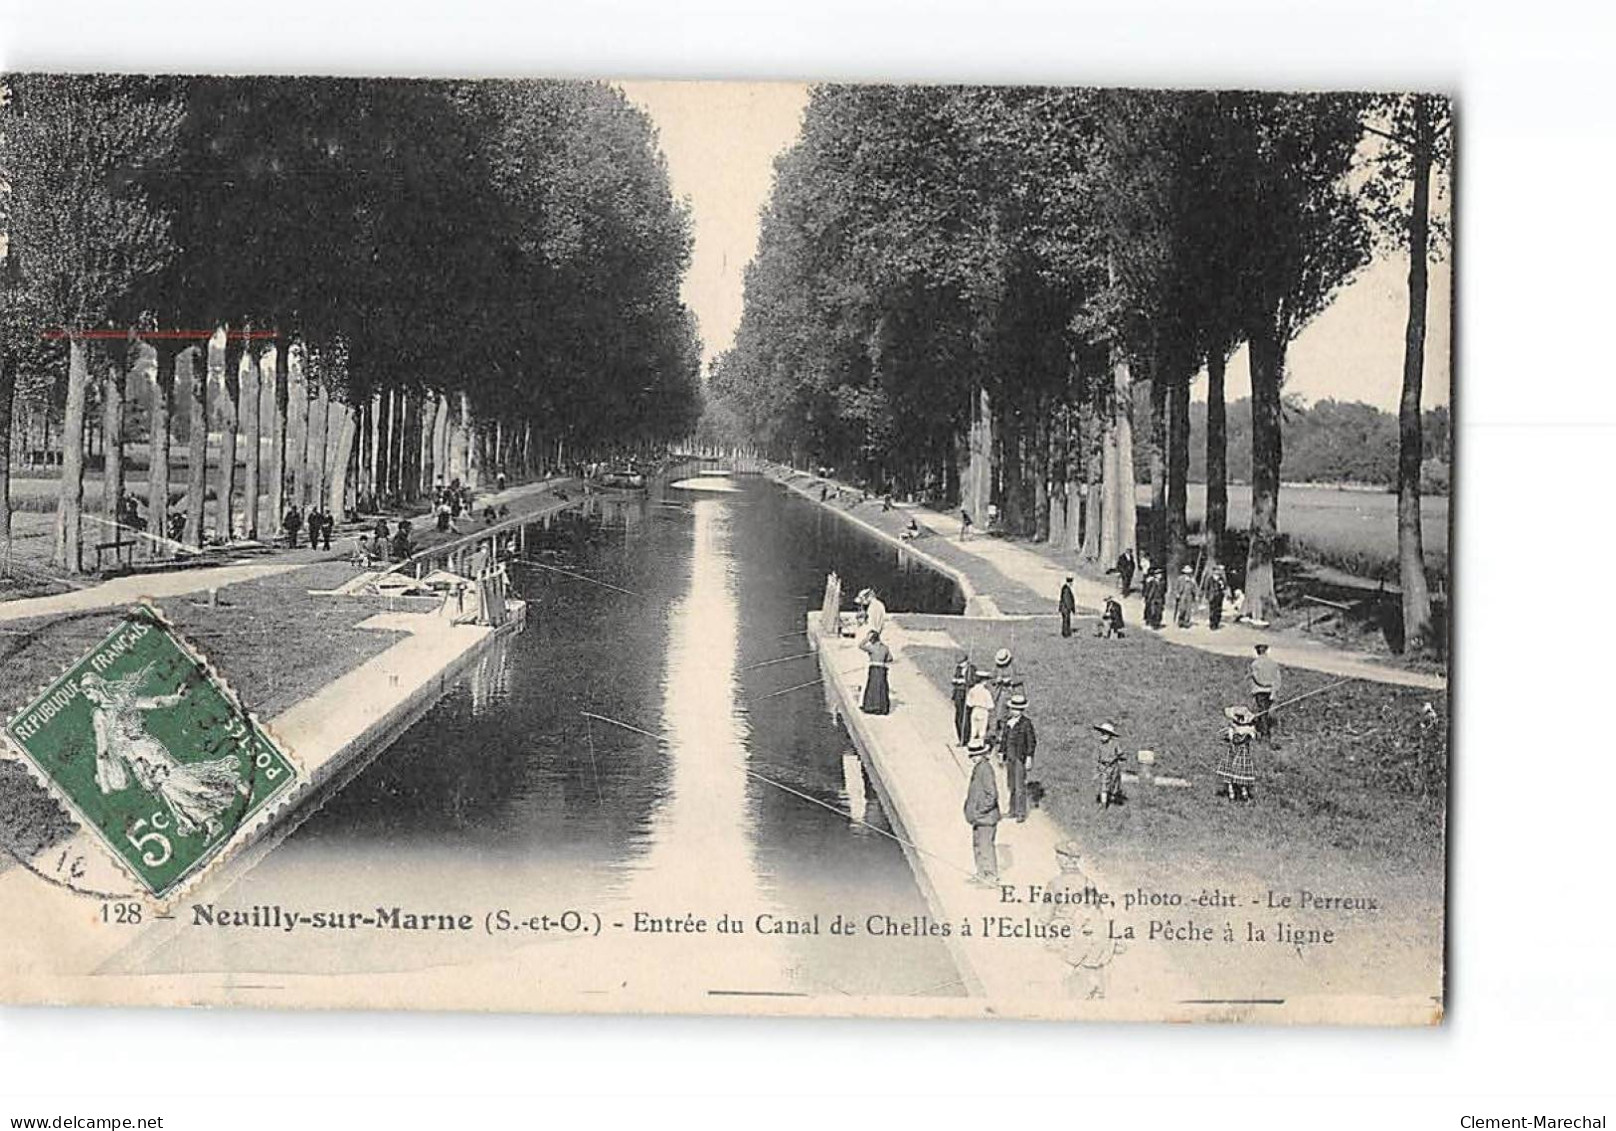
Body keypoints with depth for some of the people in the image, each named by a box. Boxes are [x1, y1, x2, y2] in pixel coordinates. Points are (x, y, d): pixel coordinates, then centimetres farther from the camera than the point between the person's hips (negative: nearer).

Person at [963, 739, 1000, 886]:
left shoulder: (985, 770, -21)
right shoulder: (977, 768, 9)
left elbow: (992, 796, -23)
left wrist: (979, 812, -21)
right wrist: (972, 811, 17)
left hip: (986, 817, -10)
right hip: (979, 817, 10)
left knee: (985, 846, -3)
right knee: (977, 845, 19)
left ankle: (991, 877, 7)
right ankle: (981, 874, 32)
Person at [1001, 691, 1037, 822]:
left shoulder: (1026, 723, -11)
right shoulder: (1008, 722, 8)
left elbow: (1032, 742, -9)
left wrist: (1029, 758, -12)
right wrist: (1004, 757, 16)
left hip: (1021, 758, -6)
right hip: (1010, 758, 6)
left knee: (1020, 786, -7)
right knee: (1011, 785, 13)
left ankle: (1021, 813, -1)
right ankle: (1013, 811, 23)